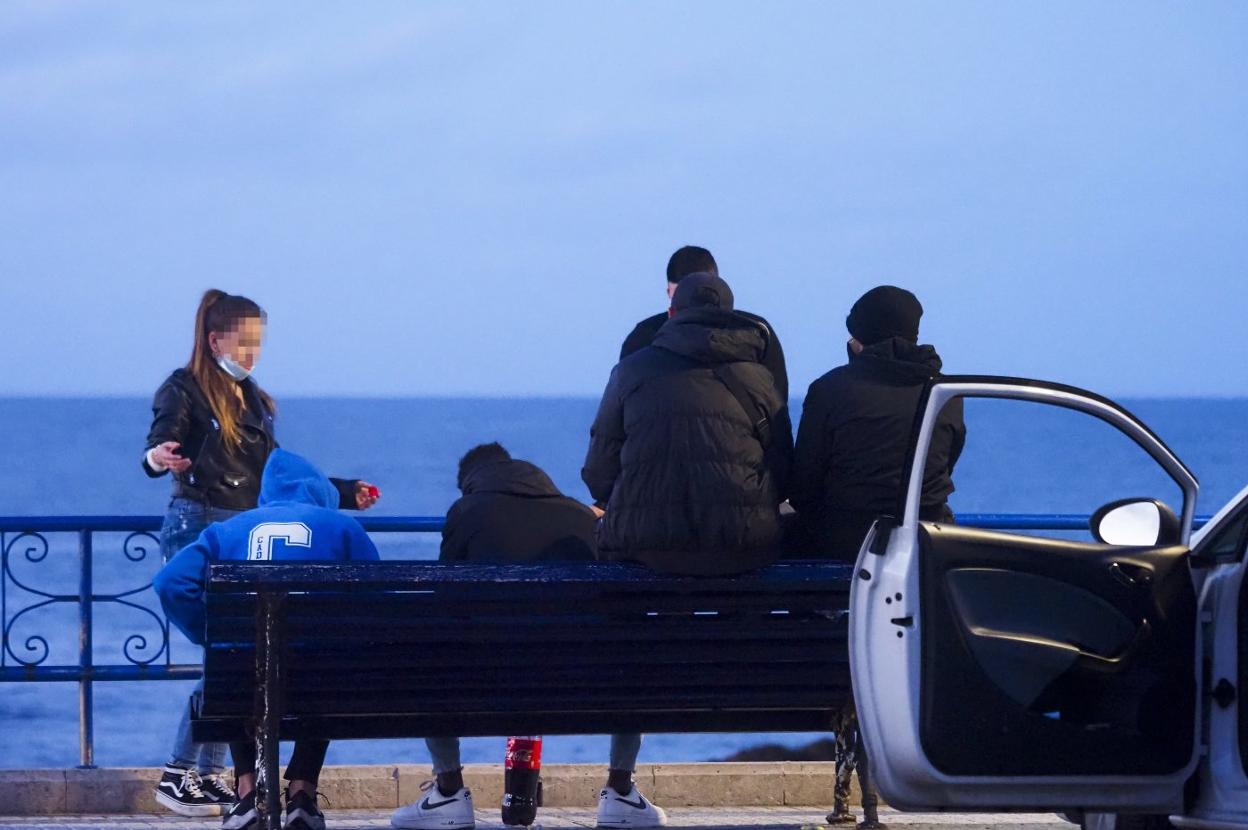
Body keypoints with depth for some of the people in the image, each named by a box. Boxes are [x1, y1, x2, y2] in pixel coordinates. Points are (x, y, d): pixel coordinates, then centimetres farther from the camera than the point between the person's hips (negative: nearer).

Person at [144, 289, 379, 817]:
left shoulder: (255, 402, 19)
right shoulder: (185, 391, -4)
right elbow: (158, 447, -19)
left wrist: (345, 494, 17)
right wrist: (159, 459, -43)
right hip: (198, 530, -7)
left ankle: (212, 775, 8)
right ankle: (178, 775, -10)